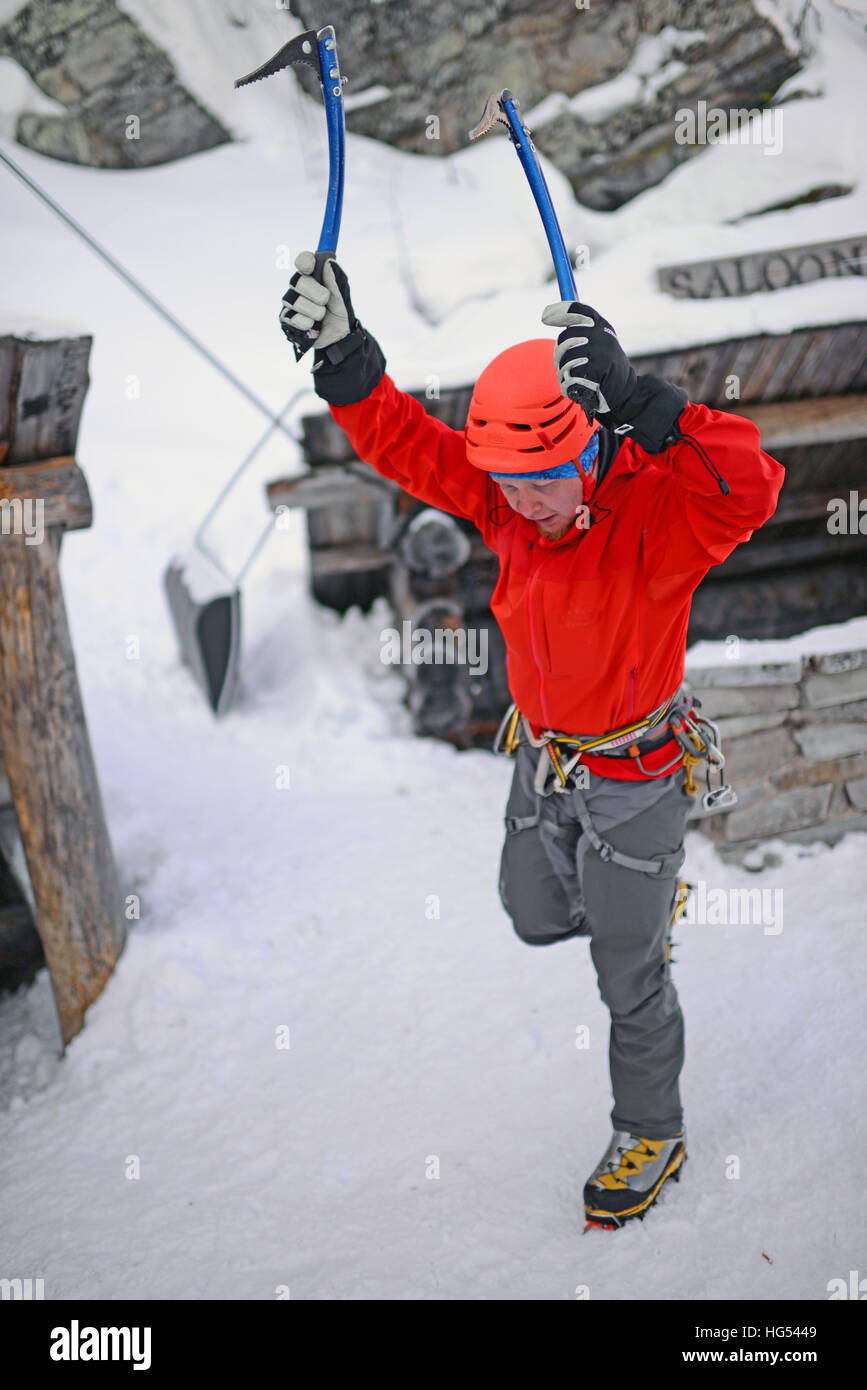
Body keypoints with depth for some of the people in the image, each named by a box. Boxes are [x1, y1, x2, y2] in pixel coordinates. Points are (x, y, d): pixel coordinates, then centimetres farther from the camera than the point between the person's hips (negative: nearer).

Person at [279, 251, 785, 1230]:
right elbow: (408, 444, -14)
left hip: (635, 776, -6)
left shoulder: (660, 511, -29)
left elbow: (750, 489, -49)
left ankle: (652, 1134, 36)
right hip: (543, 762, 6)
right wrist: (344, 357, -32)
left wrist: (638, 402, -61)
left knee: (629, 978, 10)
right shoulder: (506, 501, -11)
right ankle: (644, 901, 57)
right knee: (536, 919, 26)